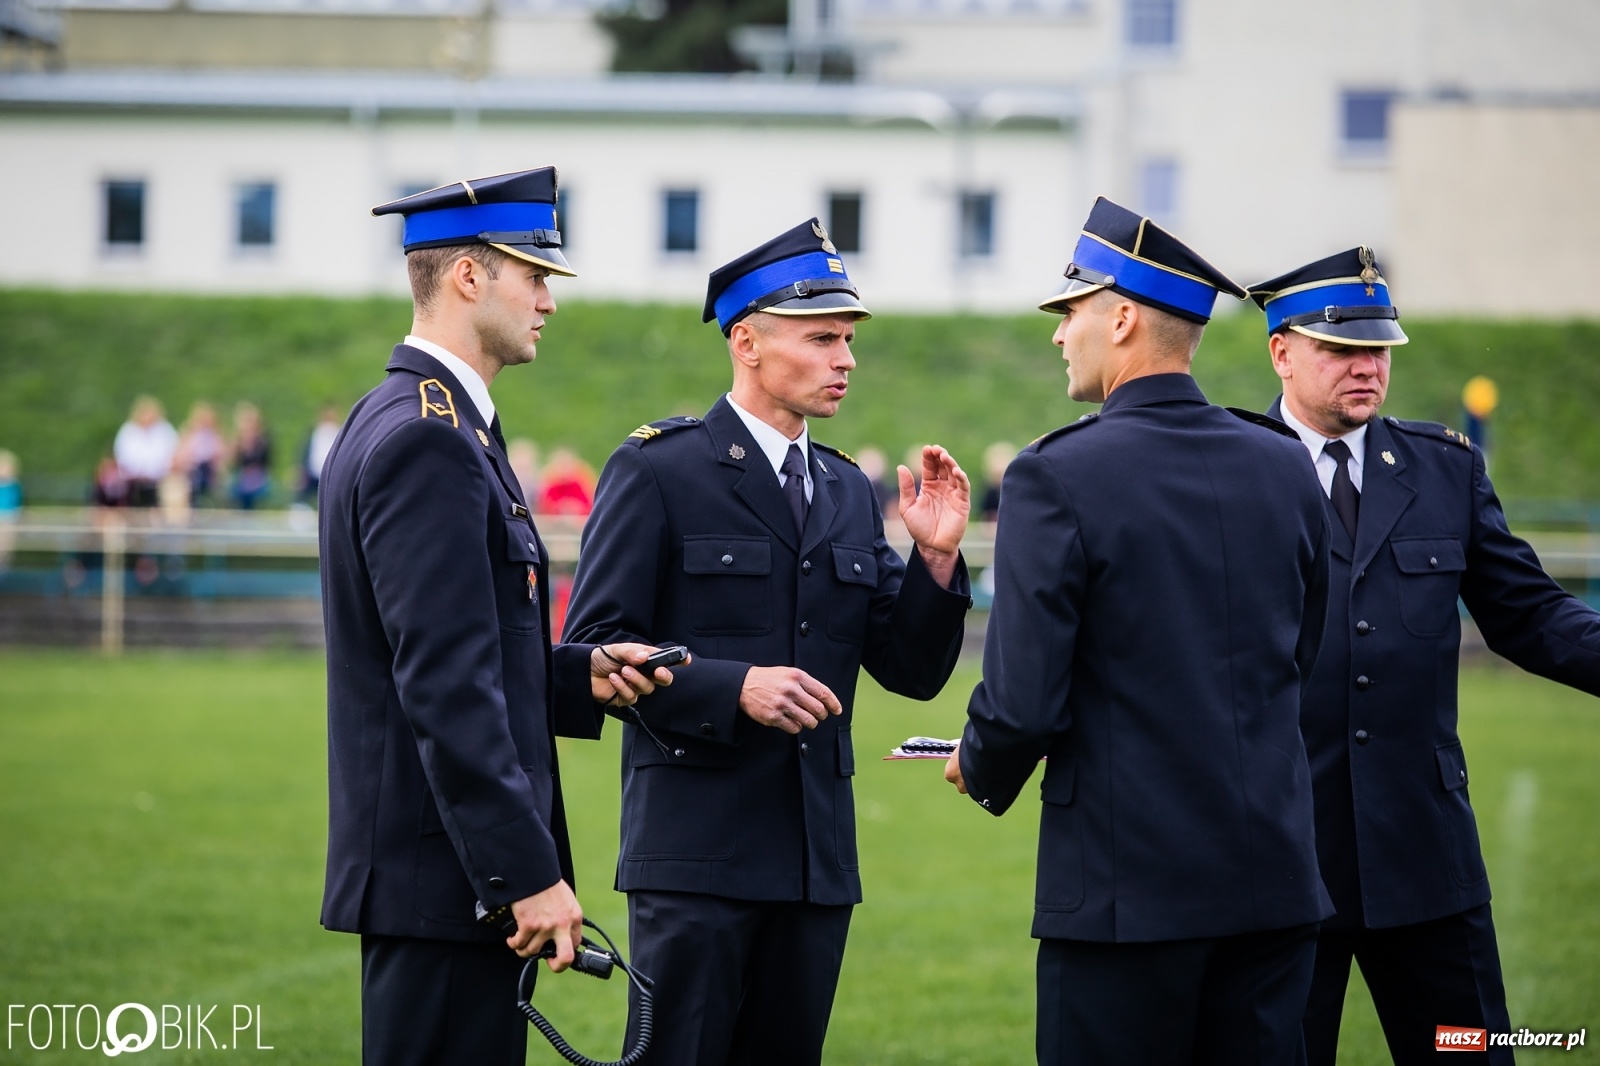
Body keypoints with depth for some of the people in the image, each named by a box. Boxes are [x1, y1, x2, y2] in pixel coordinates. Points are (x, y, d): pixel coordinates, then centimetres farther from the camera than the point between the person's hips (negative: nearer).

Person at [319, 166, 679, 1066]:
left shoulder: (405, 424, 17)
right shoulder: (428, 442, -16)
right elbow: (444, 688, -22)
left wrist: (579, 675, 7)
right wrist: (530, 873, -21)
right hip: (446, 878, -11)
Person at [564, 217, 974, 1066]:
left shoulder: (848, 492, 15)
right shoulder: (657, 470, -3)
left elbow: (913, 672, 12)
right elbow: (596, 645, -9)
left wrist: (935, 557, -4)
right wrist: (733, 687, -20)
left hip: (817, 854, 6)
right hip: (696, 848, -6)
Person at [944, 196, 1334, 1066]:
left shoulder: (1058, 479, -12)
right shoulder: (1284, 469, 6)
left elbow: (1022, 704, -13)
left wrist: (982, 771, 8)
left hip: (1126, 887, -5)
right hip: (1275, 881, 5)